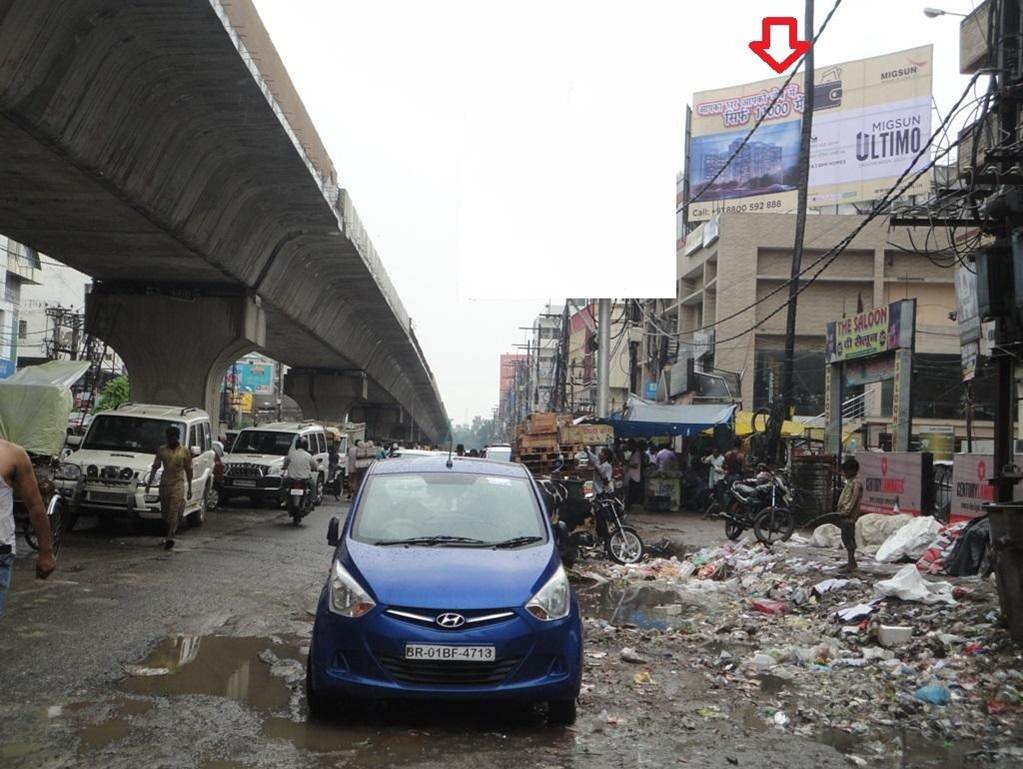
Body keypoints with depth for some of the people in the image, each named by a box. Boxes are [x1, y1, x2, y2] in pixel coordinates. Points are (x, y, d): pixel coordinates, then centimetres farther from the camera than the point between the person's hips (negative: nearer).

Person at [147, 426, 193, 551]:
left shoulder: (185, 452, 1)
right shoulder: (161, 450, 6)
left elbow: (188, 470, 6)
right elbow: (155, 467, 10)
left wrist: (189, 488, 5)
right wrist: (149, 482, 2)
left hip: (179, 484, -3)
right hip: (164, 483, 3)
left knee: (174, 511, -13)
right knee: (164, 511, 10)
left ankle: (169, 538, -18)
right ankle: (170, 533, 29)